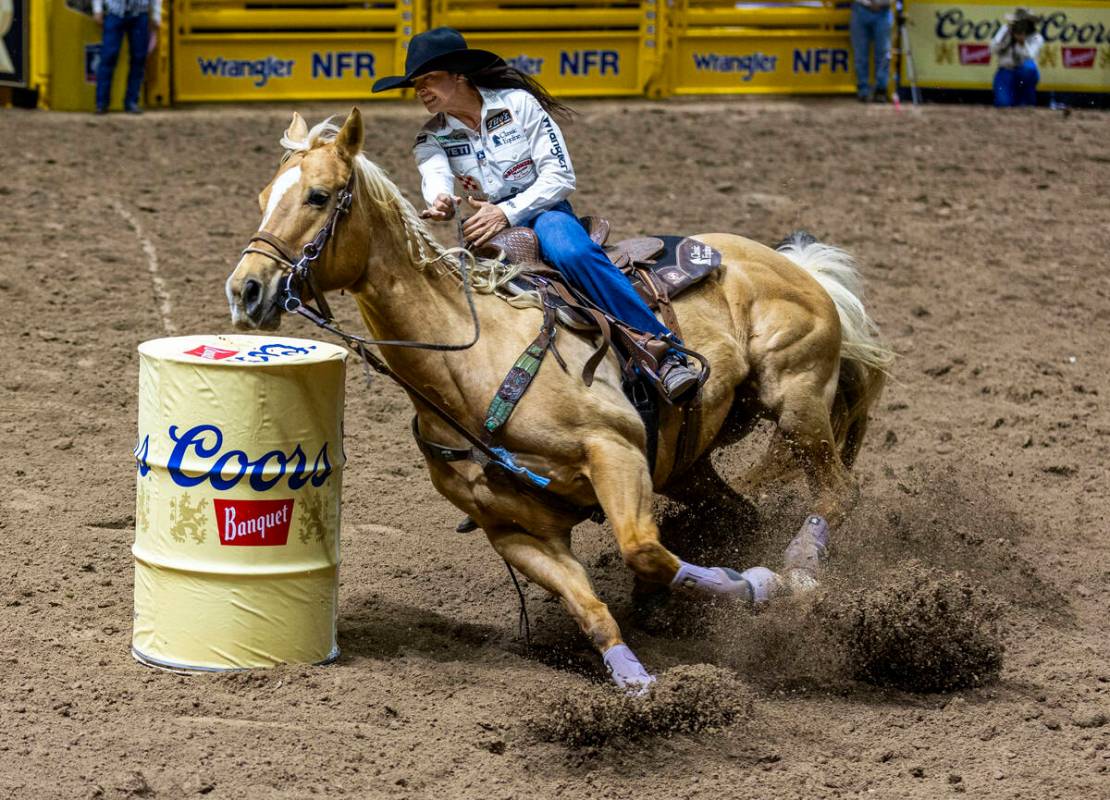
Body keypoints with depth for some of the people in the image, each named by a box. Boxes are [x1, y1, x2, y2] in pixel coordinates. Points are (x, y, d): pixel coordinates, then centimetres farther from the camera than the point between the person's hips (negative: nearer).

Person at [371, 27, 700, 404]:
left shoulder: (518, 104, -9)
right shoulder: (432, 139, 2)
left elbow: (560, 176, -13)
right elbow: (436, 182, -20)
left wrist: (507, 212, -27)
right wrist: (440, 204, -47)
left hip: (544, 209, -5)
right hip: (488, 228, 5)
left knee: (572, 253, -37)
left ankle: (666, 353, -39)